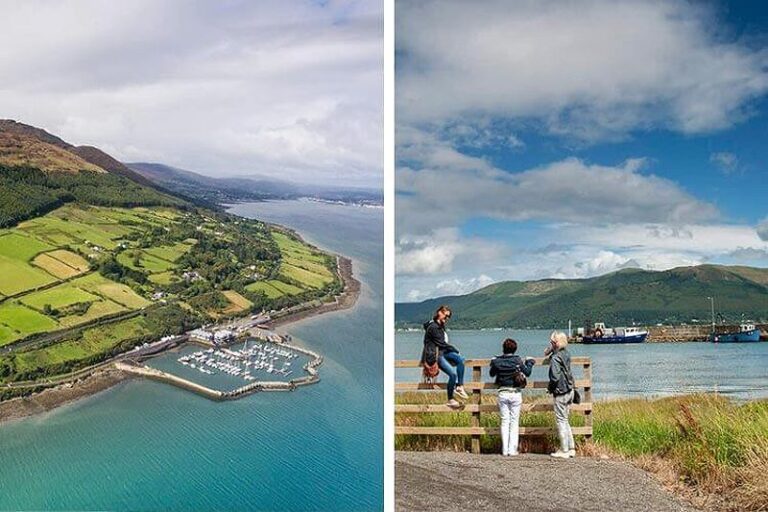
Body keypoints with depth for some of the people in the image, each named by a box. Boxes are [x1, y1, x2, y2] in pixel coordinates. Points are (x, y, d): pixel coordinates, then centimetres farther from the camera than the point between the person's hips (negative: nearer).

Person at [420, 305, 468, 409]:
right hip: (435, 354, -9)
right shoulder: (433, 327, -14)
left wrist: (453, 349, 4)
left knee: (460, 359, -15)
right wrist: (455, 349, -3)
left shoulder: (441, 326, 16)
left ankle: (459, 387, -13)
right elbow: (441, 343, -13)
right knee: (453, 374, -20)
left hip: (443, 351, 9)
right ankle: (450, 399, -8)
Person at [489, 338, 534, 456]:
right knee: (514, 422, 5)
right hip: (515, 394, -1)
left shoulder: (497, 361, -3)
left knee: (504, 421, 8)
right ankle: (512, 450, 3)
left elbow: (492, 374, 12)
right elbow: (527, 373, 1)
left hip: (502, 393, 1)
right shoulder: (517, 360, -9)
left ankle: (505, 450, 6)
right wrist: (529, 362, 18)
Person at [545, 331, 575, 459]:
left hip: (560, 393, -8)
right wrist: (549, 352, 11)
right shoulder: (566, 353, 6)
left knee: (561, 421, 1)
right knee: (565, 421, 18)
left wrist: (550, 388, -6)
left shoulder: (555, 358, -19)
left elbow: (555, 377, -25)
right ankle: (571, 448, 20)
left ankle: (564, 451, 5)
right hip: (569, 391, 8)